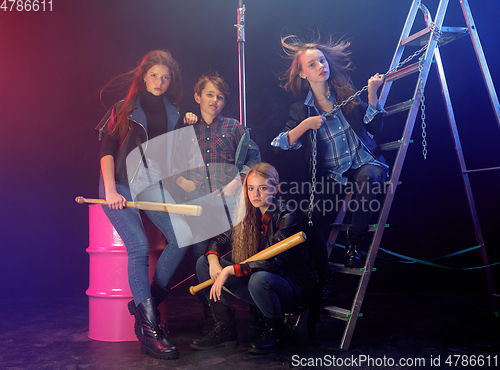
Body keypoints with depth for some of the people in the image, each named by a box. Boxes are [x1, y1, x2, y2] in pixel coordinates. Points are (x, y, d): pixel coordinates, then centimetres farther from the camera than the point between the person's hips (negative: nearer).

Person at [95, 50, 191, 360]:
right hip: (120, 184, -3)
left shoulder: (173, 113, 19)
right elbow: (107, 150, -1)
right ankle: (150, 329, -17)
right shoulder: (123, 109, 8)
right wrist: (110, 189, -13)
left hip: (153, 183, 4)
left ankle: (148, 302, -5)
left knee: (184, 235, -20)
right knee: (139, 247, -21)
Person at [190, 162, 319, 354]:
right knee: (204, 263, -2)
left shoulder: (286, 218, -17)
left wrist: (230, 270, -31)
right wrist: (214, 261, -12)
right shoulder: (249, 217, 3)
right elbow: (218, 239, 11)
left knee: (259, 279, -40)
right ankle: (225, 328, 0)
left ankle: (276, 331, -9)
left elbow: (275, 262, -28)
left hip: (293, 290, -6)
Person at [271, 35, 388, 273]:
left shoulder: (346, 93, 6)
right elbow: (279, 145, -3)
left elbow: (373, 127, 0)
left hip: (365, 163, 0)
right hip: (333, 176, 0)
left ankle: (353, 243, -16)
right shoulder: (301, 110, 5)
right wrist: (305, 125, -15)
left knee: (366, 178, -37)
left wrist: (372, 93, -11)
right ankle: (322, 279, 1)